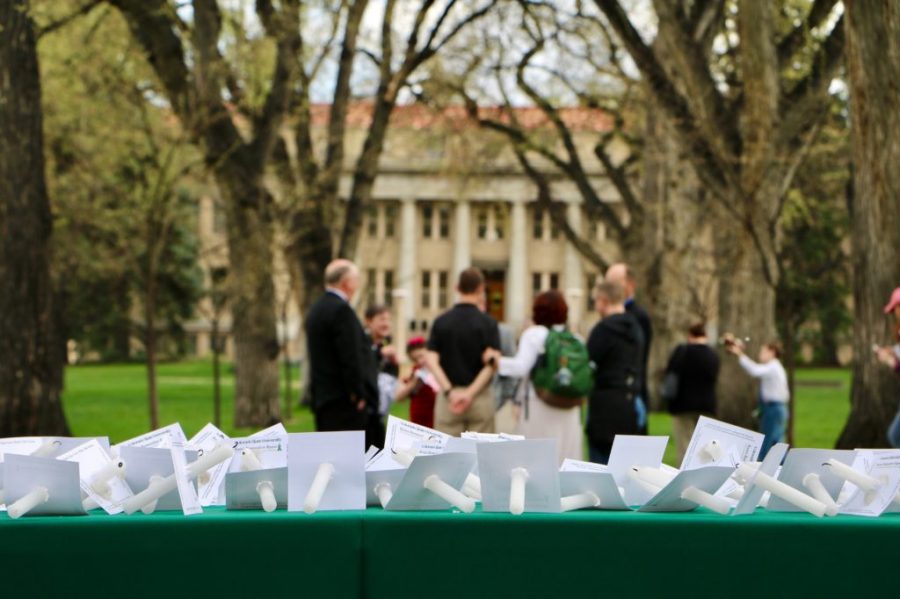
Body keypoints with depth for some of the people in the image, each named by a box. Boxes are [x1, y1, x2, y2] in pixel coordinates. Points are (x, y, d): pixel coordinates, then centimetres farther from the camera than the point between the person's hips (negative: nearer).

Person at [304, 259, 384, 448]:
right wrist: (358, 396, -14)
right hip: (346, 403, -10)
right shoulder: (341, 310, -15)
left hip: (323, 397, 10)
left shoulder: (316, 310, 16)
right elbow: (351, 358, -19)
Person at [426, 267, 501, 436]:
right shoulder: (488, 323, -4)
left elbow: (432, 361, -7)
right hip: (480, 397, -1)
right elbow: (491, 364, -13)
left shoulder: (441, 322, 2)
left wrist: (449, 391, -13)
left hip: (448, 396, 2)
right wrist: (471, 392, -14)